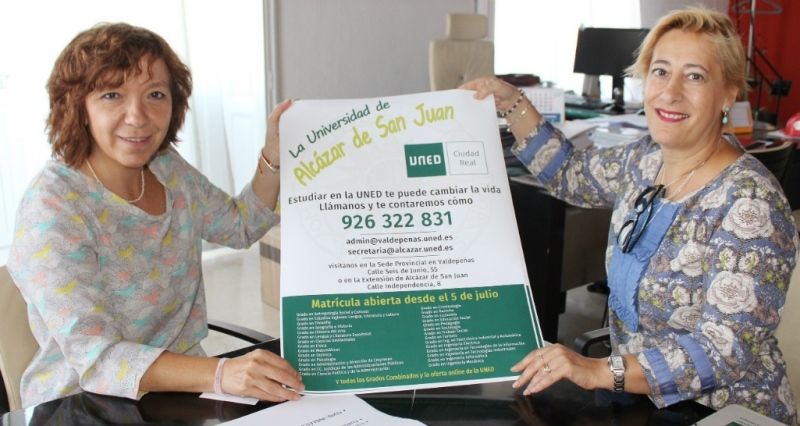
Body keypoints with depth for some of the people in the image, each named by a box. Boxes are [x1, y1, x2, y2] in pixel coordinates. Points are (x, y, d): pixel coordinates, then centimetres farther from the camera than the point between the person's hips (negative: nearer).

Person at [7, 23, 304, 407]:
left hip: (182, 383, 7)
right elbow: (95, 358, -26)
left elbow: (241, 226, 16)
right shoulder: (52, 208, -20)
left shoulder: (168, 167, -1)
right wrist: (220, 373, -40)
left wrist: (273, 152, 0)